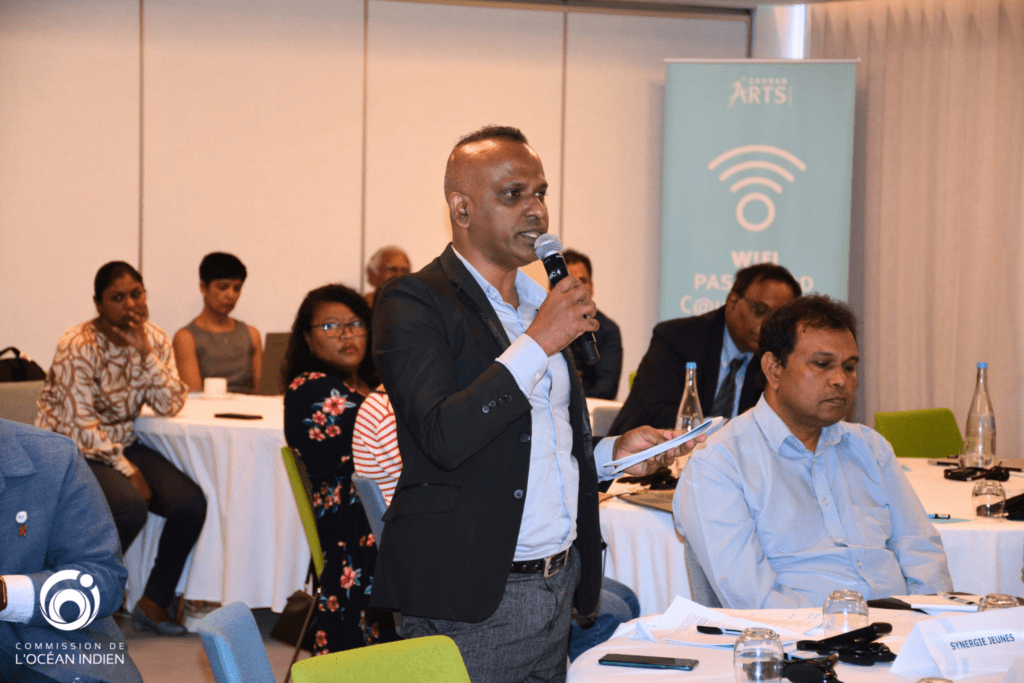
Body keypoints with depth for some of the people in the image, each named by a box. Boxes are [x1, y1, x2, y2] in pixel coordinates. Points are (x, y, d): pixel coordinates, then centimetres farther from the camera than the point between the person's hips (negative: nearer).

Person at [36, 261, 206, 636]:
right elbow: (80, 428, -20)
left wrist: (144, 352, -19)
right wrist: (127, 471, -19)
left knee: (191, 502, -16)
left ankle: (154, 602, -1)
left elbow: (170, 405, -9)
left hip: (123, 445, 6)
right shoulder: (77, 347, -18)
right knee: (130, 506, -32)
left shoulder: (154, 339, 1)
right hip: (70, 452, -6)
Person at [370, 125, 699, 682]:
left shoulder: (539, 303, 15)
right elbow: (444, 437, -24)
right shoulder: (413, 303, -9)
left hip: (557, 590, 7)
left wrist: (612, 452, 7)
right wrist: (538, 342, -19)